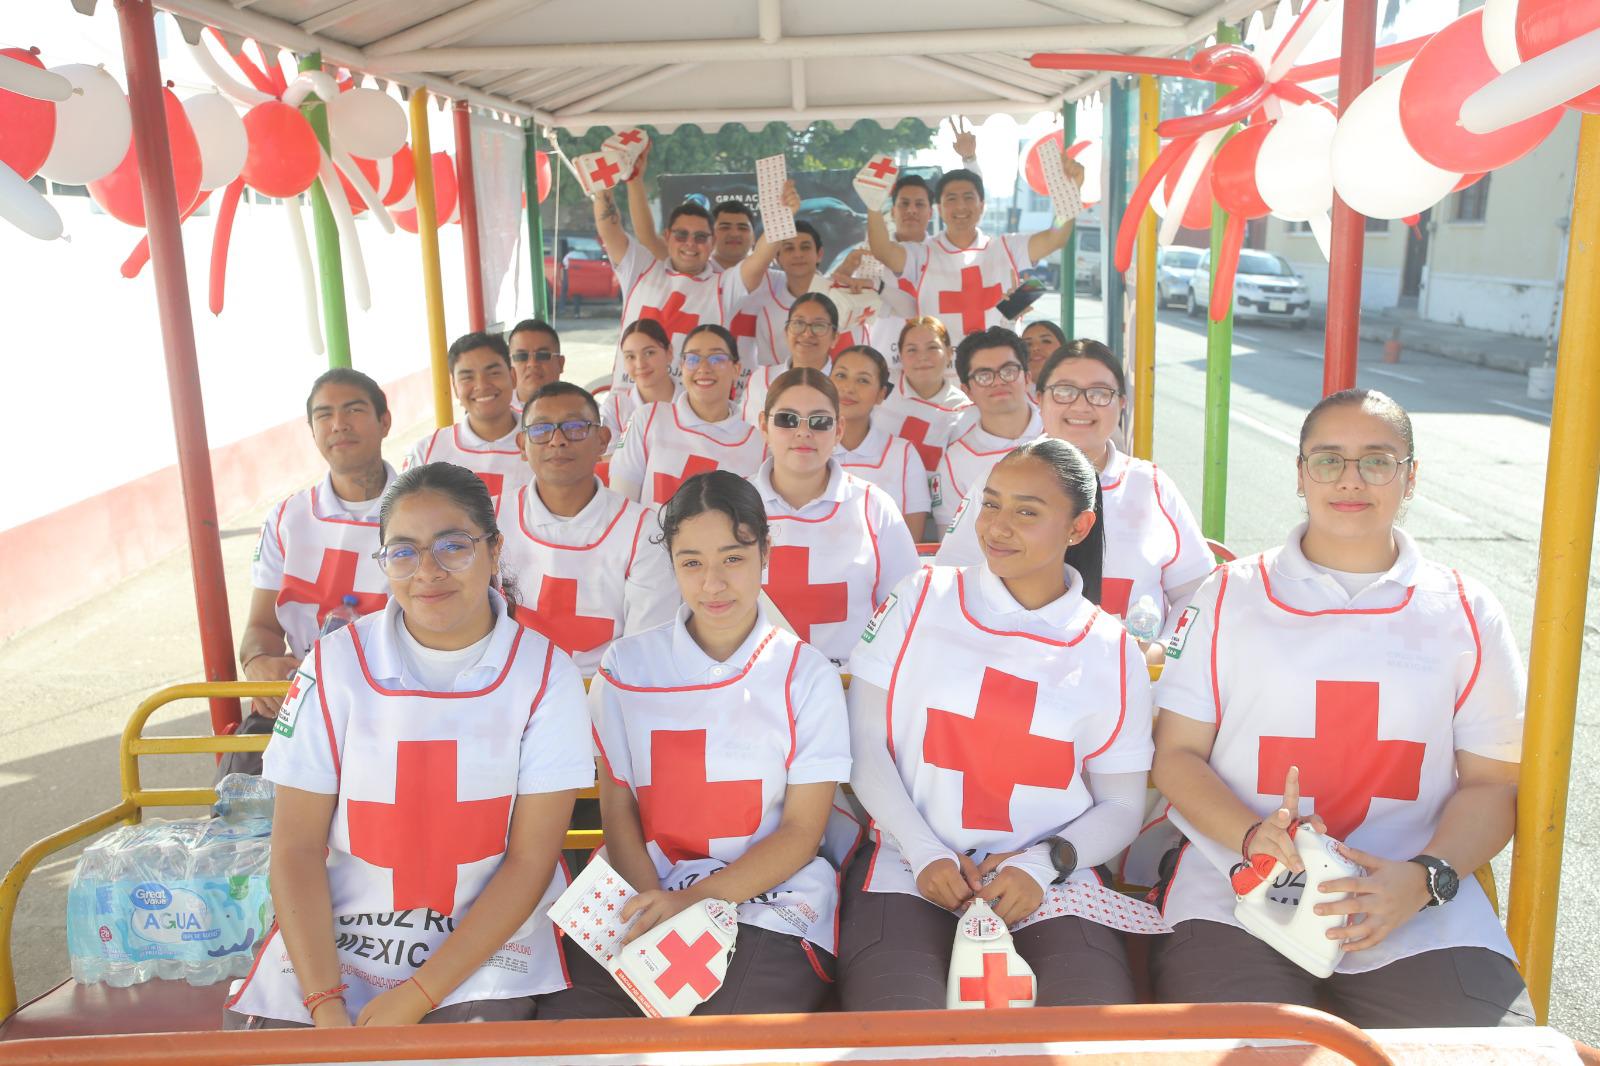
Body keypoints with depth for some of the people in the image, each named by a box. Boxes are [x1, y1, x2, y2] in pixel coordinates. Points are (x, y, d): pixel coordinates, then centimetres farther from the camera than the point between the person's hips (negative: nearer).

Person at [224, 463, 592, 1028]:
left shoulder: (546, 675, -6)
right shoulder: (335, 664, -3)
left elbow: (530, 860, -7)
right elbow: (297, 844, -3)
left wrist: (417, 998, -13)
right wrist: (325, 1006, -13)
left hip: (487, 941, -1)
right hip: (336, 937, 2)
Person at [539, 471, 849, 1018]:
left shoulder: (808, 677, 2)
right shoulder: (626, 666, 7)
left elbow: (801, 830, 0)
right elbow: (618, 810, 4)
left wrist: (692, 900, -15)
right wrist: (655, 912, -14)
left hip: (770, 906, -2)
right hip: (643, 896, 2)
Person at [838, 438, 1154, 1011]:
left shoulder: (1111, 652, 7)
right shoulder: (922, 599, 5)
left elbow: (1122, 805, 9)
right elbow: (865, 740, 2)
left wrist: (1044, 864, -10)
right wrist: (925, 852, -9)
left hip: (1049, 877, 2)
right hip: (911, 861, -1)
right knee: (893, 1013, -30)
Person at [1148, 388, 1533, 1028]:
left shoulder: (1468, 615, 12)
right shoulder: (1229, 596, 9)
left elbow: (1493, 785, 10)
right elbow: (1177, 753, 6)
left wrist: (1423, 878, -10)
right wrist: (1253, 836, -13)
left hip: (1421, 913, 2)